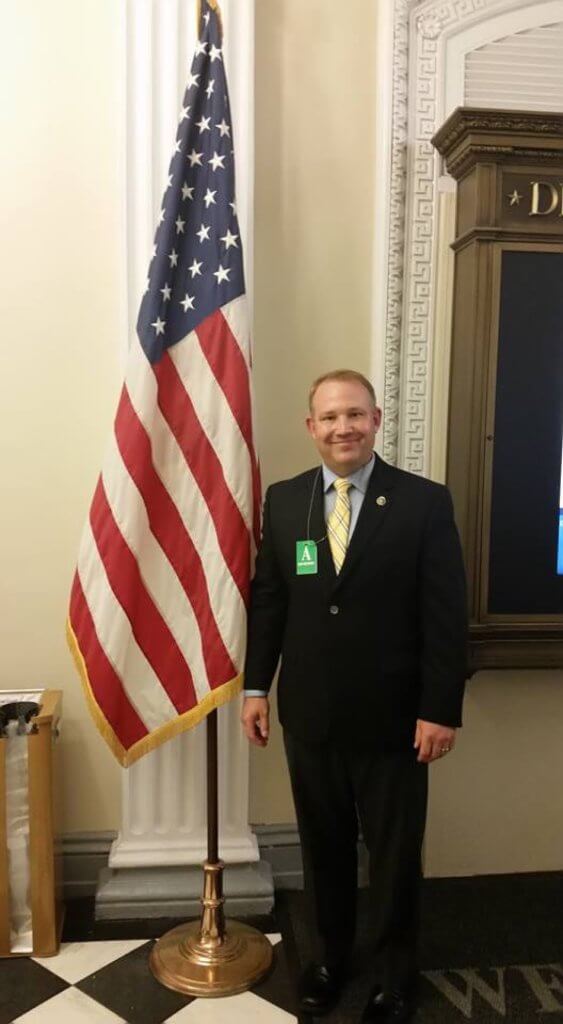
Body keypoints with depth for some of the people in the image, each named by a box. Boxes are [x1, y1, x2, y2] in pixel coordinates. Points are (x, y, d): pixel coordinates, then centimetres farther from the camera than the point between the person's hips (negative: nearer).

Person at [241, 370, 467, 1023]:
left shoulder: (425, 502, -8)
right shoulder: (282, 501, 2)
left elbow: (445, 615, -9)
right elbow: (266, 599, 6)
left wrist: (441, 709, -11)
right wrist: (256, 686, 4)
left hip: (392, 718, -2)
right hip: (308, 714, 3)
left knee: (394, 854, 14)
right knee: (322, 846, 19)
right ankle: (328, 957, 43)